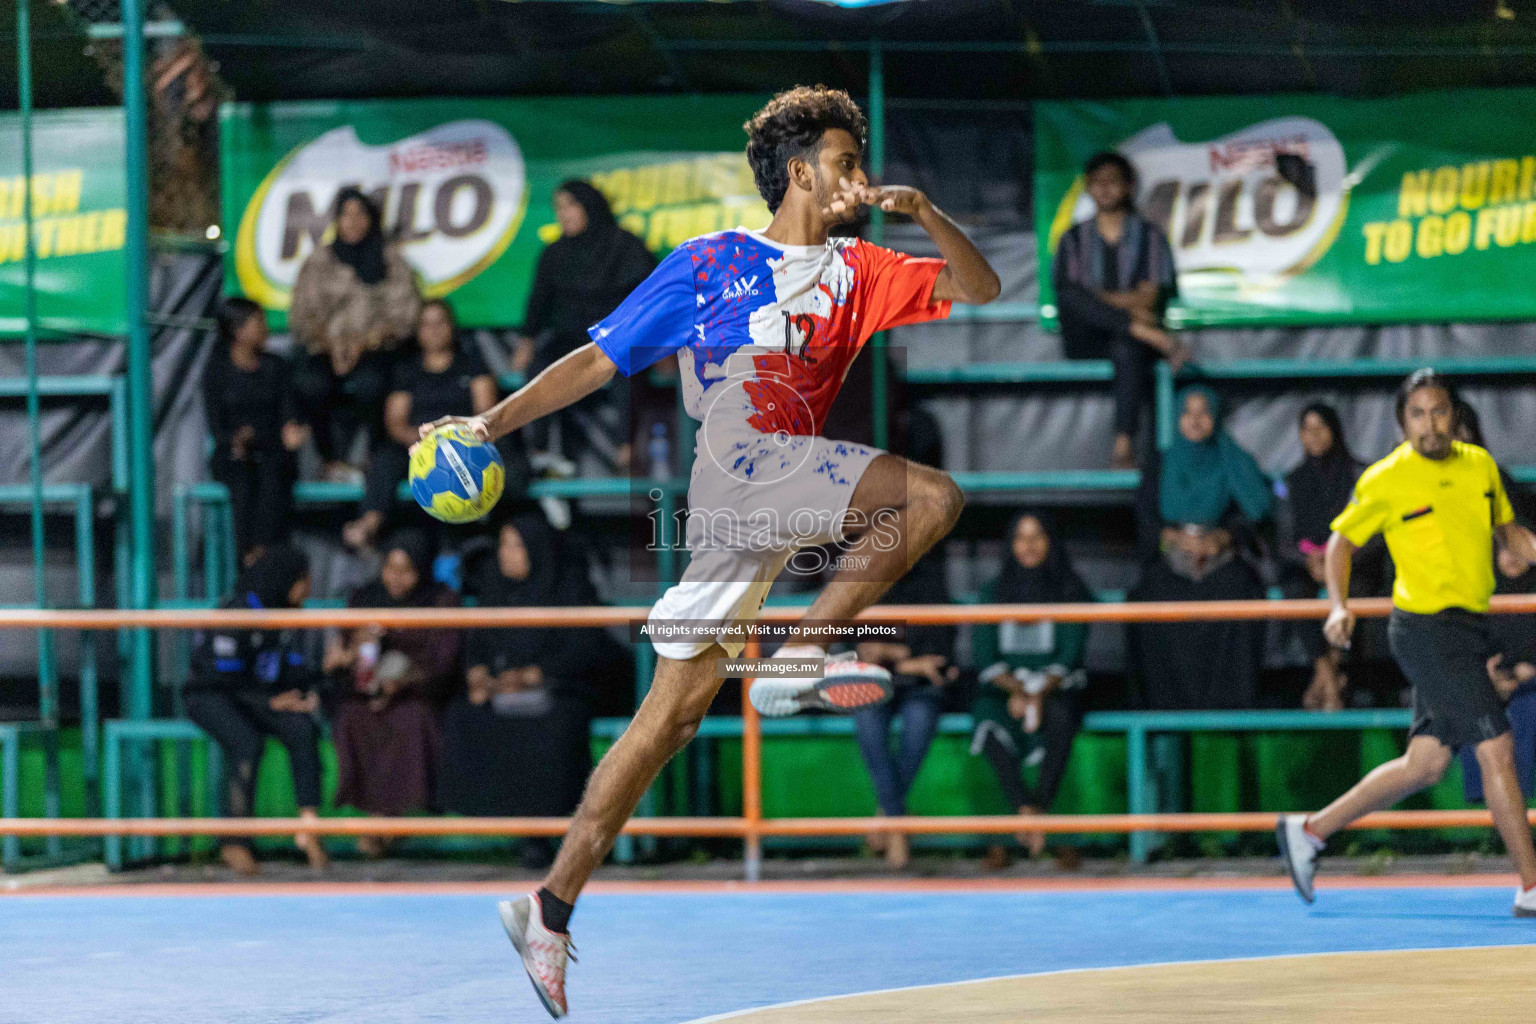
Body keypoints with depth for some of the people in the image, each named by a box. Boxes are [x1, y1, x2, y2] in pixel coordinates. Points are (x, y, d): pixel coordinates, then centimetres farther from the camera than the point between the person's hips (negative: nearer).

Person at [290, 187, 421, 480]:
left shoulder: (390, 259, 11)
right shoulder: (319, 260, 13)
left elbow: (404, 313, 3)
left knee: (366, 384, -37)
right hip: (325, 348, 1)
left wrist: (365, 342, -12)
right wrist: (330, 344, -12)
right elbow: (302, 313, 7)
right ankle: (332, 459, -22)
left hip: (373, 349, -1)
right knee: (311, 383, -35)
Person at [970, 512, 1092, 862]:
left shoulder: (1072, 592, 5)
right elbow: (984, 656, 2)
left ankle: (1041, 805, -37)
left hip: (1055, 688, -1)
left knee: (1061, 716, -38)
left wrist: (1040, 692, -22)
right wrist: (1016, 688, -17)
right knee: (990, 727, -34)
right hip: (1004, 689, 1)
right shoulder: (993, 593, 10)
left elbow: (1070, 656, -4)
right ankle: (1027, 811, -39)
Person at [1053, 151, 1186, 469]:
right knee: (1072, 296, -31)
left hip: (1127, 339, -1)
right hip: (1085, 342, 1)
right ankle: (1156, 337, -39)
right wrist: (1126, 304, -12)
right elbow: (1065, 291, 2)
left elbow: (1149, 296, 2)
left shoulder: (1149, 236, 15)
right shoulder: (1074, 238, 18)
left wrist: (1100, 299, -11)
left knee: (1128, 350, -39)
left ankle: (1124, 444, -49)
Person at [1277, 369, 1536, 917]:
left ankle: (1309, 830, 23)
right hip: (1426, 628, -7)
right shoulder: (1384, 481, -9)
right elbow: (1342, 541, 3)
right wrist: (1339, 606, -11)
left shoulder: (1480, 465, 7)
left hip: (1470, 626, 7)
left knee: (1425, 765, 10)